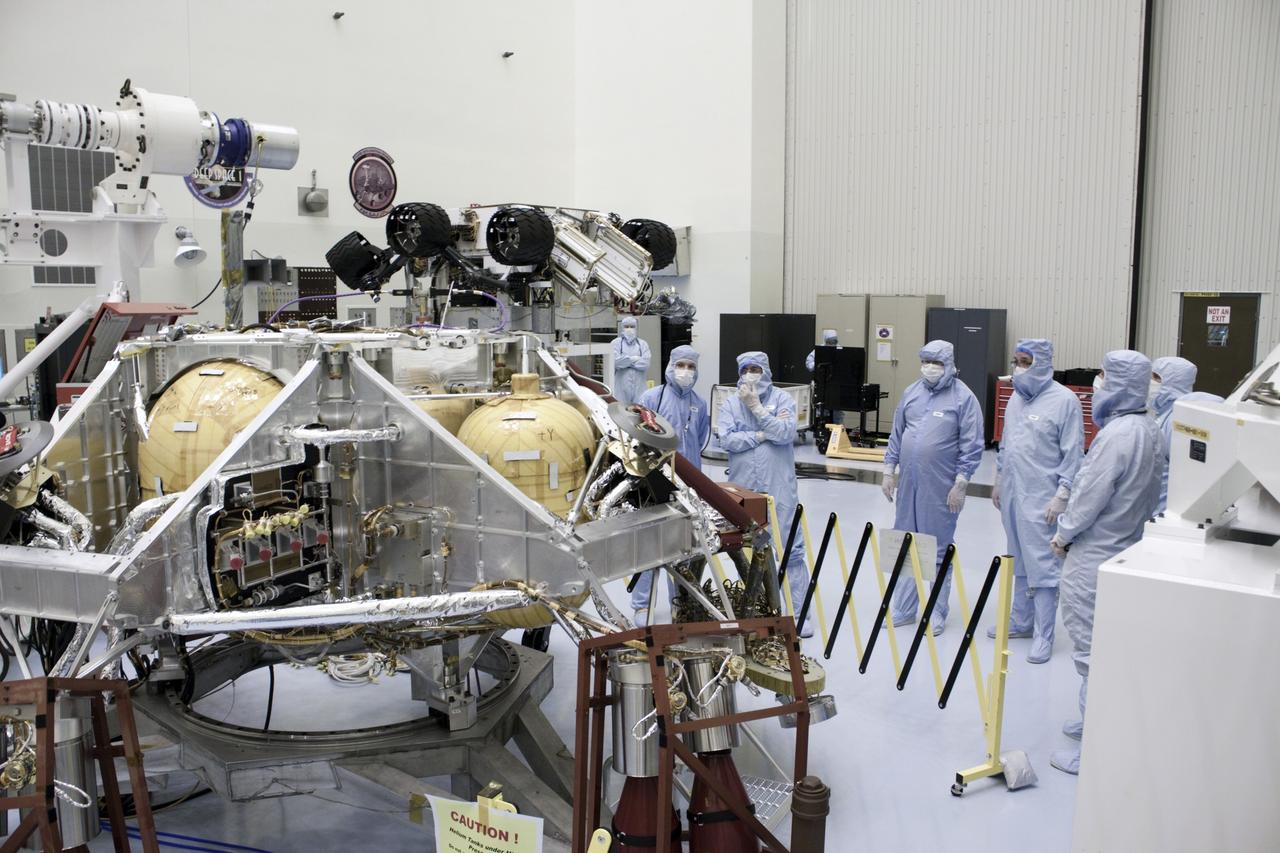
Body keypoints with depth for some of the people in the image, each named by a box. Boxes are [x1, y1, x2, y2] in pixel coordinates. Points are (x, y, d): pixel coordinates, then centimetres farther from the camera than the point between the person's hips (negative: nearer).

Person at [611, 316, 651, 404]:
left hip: (639, 387, 2)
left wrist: (625, 361, -4)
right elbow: (615, 361, -10)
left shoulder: (643, 344, 12)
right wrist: (633, 359, -2)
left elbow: (645, 363, -4)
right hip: (621, 387, -2)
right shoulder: (616, 343, 7)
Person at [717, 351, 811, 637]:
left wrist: (757, 408, -14)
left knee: (792, 550, -2)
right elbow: (726, 439, -11)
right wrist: (763, 434, -13)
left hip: (780, 489, -2)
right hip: (743, 490, 2)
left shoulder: (782, 399, -1)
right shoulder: (730, 404, 3)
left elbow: (786, 433, -15)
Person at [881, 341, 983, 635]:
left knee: (940, 549, 5)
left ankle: (937, 613, 18)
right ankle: (903, 609, 23)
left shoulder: (963, 398, -7)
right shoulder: (911, 393, 8)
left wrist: (960, 484, -11)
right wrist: (889, 471, 11)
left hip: (941, 488, -5)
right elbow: (896, 435, 14)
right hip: (908, 484, 5)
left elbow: (972, 446, -8)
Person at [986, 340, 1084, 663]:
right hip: (1012, 494, 7)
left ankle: (1043, 636, 3)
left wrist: (1061, 496, -14)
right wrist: (998, 482, 20)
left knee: (1042, 566, -4)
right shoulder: (1017, 397, 12)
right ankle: (1021, 622, 27)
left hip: (1041, 499, -7)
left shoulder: (1064, 400, -10)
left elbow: (1073, 454, -11)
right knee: (1020, 563, 16)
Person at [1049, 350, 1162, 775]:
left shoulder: (1115, 434, -24)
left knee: (1092, 652, -1)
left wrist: (1063, 534, -5)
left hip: (1092, 560, -9)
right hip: (1126, 548, 10)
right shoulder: (1150, 430, 5)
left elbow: (1089, 496, -20)